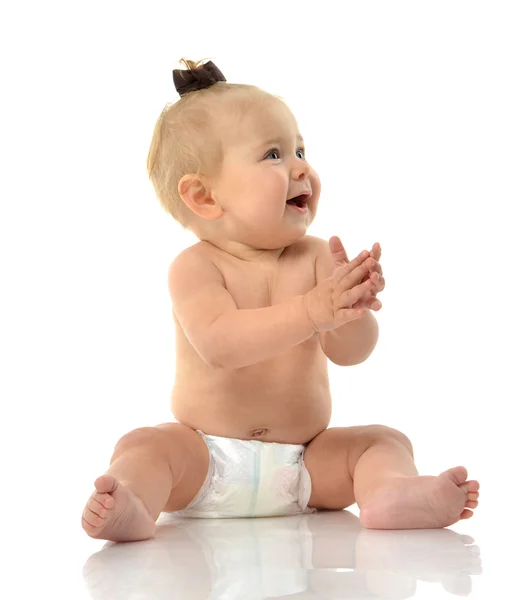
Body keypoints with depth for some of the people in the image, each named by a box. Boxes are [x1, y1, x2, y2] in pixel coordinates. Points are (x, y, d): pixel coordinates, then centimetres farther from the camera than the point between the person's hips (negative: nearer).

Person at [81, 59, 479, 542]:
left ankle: (391, 494, -43)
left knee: (383, 440, -15)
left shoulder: (315, 258, -1)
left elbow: (351, 351, -12)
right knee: (145, 445, -25)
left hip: (305, 461, 3)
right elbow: (220, 344, -28)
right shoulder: (196, 267, -9)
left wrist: (353, 306, -36)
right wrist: (312, 310, -40)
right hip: (207, 461, -2)